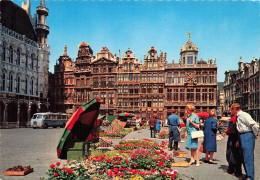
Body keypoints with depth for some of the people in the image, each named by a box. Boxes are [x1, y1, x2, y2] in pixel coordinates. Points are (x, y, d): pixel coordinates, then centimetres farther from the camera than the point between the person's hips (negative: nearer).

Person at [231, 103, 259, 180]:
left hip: (247, 136, -10)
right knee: (244, 156, 14)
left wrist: (255, 135, -6)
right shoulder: (238, 116, 14)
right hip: (242, 136, 10)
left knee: (248, 156, -6)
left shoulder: (244, 115, -15)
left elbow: (255, 125, -19)